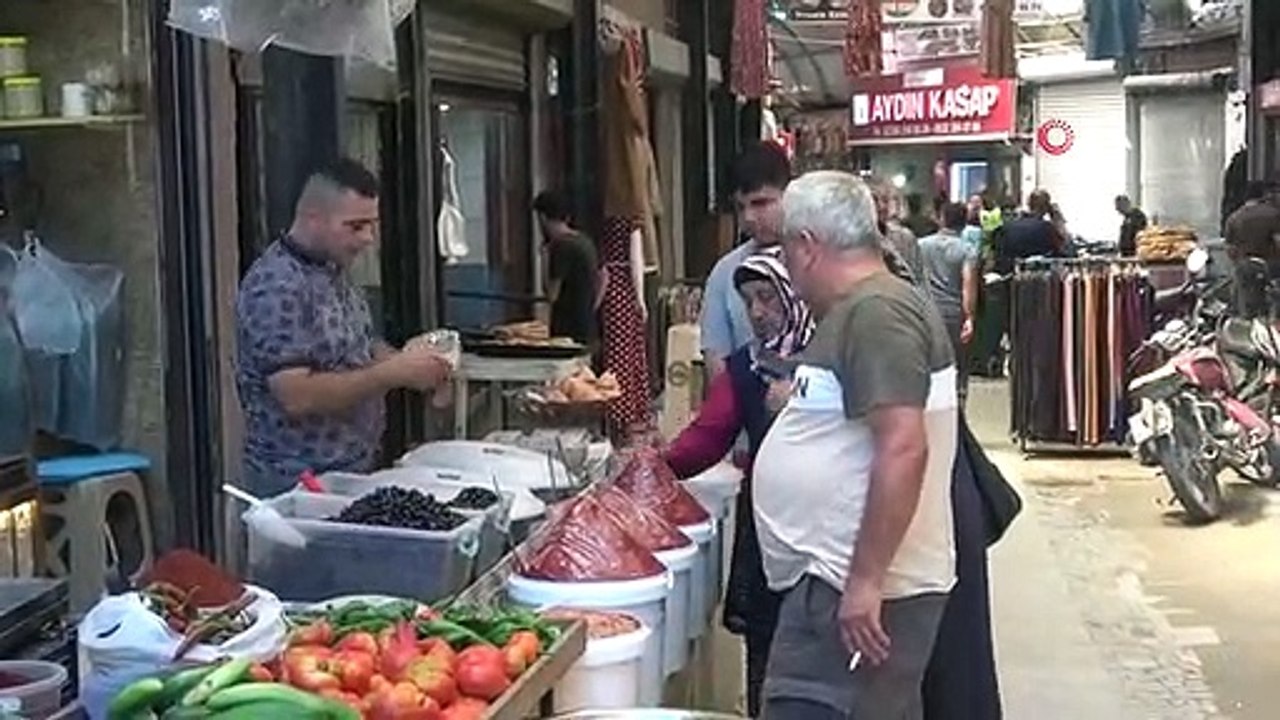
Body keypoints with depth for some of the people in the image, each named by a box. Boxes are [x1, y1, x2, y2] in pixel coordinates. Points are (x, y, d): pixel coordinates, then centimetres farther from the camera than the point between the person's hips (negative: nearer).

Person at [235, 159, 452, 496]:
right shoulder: (276, 287, -21)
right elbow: (297, 397, -27)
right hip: (296, 485, -9)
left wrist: (409, 363, 0)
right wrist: (393, 372, -25)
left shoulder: (332, 271, 8)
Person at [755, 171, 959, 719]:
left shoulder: (876, 313, -16)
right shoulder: (858, 310, 16)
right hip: (837, 580, 10)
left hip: (856, 594, -10)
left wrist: (865, 582, -25)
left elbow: (903, 449, -25)